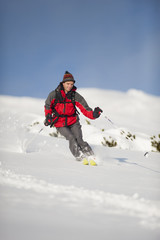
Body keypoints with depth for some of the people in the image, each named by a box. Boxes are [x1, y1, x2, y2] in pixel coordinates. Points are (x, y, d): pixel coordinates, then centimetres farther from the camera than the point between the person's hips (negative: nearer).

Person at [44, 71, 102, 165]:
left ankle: (91, 157, -8)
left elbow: (85, 109, -13)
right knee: (71, 138, -22)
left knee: (79, 140, -16)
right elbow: (48, 106, 9)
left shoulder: (76, 96, -7)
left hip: (73, 122, 1)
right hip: (60, 124, -1)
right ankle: (81, 157, -18)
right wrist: (48, 117, -3)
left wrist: (93, 114, -30)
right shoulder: (54, 94, -8)